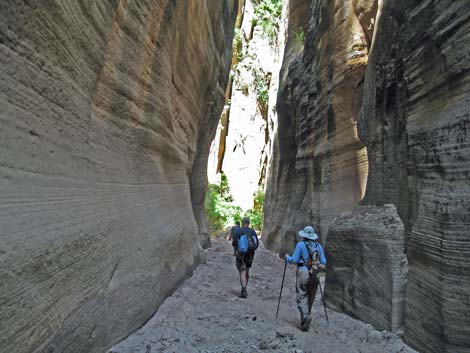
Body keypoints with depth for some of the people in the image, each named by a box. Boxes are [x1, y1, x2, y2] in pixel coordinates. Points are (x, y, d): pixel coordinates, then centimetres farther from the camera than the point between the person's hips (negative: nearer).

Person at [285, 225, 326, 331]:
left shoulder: (301, 244, -5)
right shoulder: (318, 245, 7)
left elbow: (294, 260, -6)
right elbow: (324, 262, 8)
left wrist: (287, 257, 13)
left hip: (303, 272, -4)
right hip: (314, 274, 4)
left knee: (301, 297, 0)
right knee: (310, 298, 16)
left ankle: (305, 315, -21)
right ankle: (306, 318, 25)